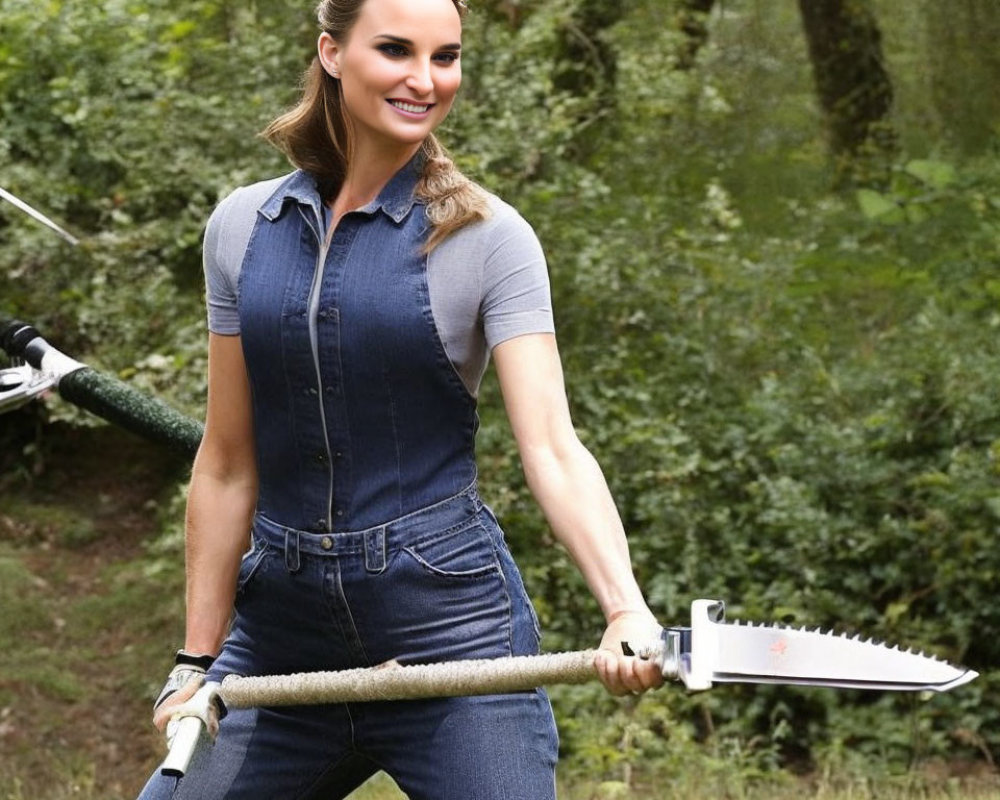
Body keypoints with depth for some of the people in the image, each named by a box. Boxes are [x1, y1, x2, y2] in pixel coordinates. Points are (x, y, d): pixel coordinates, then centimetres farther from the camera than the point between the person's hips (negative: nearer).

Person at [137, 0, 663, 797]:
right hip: (282, 633, 4)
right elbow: (227, 465, 9)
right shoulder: (242, 226, 6)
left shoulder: (486, 237, -4)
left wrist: (625, 608, -29)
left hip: (450, 615, -3)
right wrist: (197, 662, 9)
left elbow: (551, 447, -13)